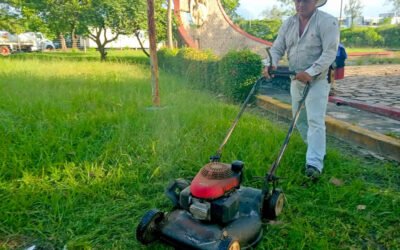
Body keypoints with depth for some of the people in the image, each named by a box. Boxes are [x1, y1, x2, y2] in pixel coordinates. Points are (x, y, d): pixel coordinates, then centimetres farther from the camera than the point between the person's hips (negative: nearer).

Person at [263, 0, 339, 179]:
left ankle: (314, 163, -13)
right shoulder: (288, 24, 6)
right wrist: (270, 64, -18)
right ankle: (317, 150, 34)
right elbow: (277, 48, 3)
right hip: (296, 80, 7)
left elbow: (330, 52, -20)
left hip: (317, 80, -6)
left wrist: (310, 72, -32)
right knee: (299, 119, 14)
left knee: (315, 121, -13)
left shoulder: (327, 21, -12)